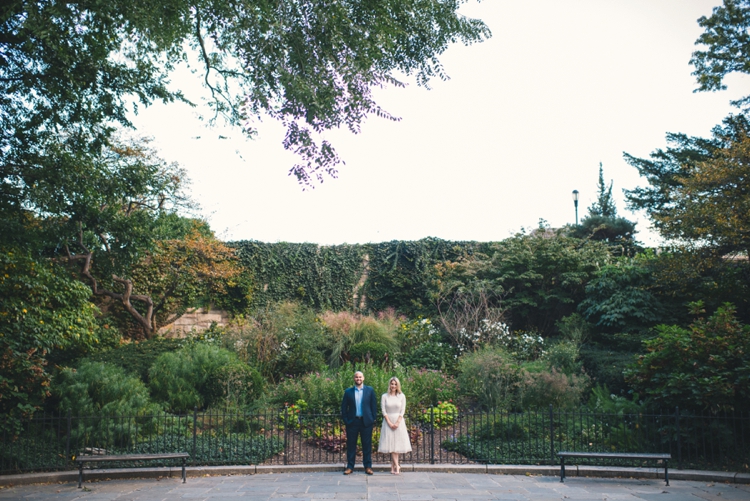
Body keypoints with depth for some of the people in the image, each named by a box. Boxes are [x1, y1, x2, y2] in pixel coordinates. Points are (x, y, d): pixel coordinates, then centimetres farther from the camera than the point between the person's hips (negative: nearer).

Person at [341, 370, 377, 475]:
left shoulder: (370, 390, 5)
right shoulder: (348, 391, 6)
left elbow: (374, 405, 5)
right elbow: (344, 407, 6)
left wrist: (373, 419, -2)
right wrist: (345, 420, -3)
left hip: (366, 421, 0)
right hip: (352, 422, 1)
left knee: (367, 445, 3)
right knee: (351, 445, 4)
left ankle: (368, 466, 11)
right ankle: (350, 467, 11)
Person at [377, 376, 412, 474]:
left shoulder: (401, 396, 2)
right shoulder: (384, 396, 1)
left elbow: (402, 411, 0)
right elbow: (383, 411, -2)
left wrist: (397, 422, -10)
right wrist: (390, 423, -10)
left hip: (399, 422, 1)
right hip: (388, 421, -1)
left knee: (397, 444, -1)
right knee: (391, 444, -6)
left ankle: (393, 466, 6)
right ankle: (397, 466, -7)